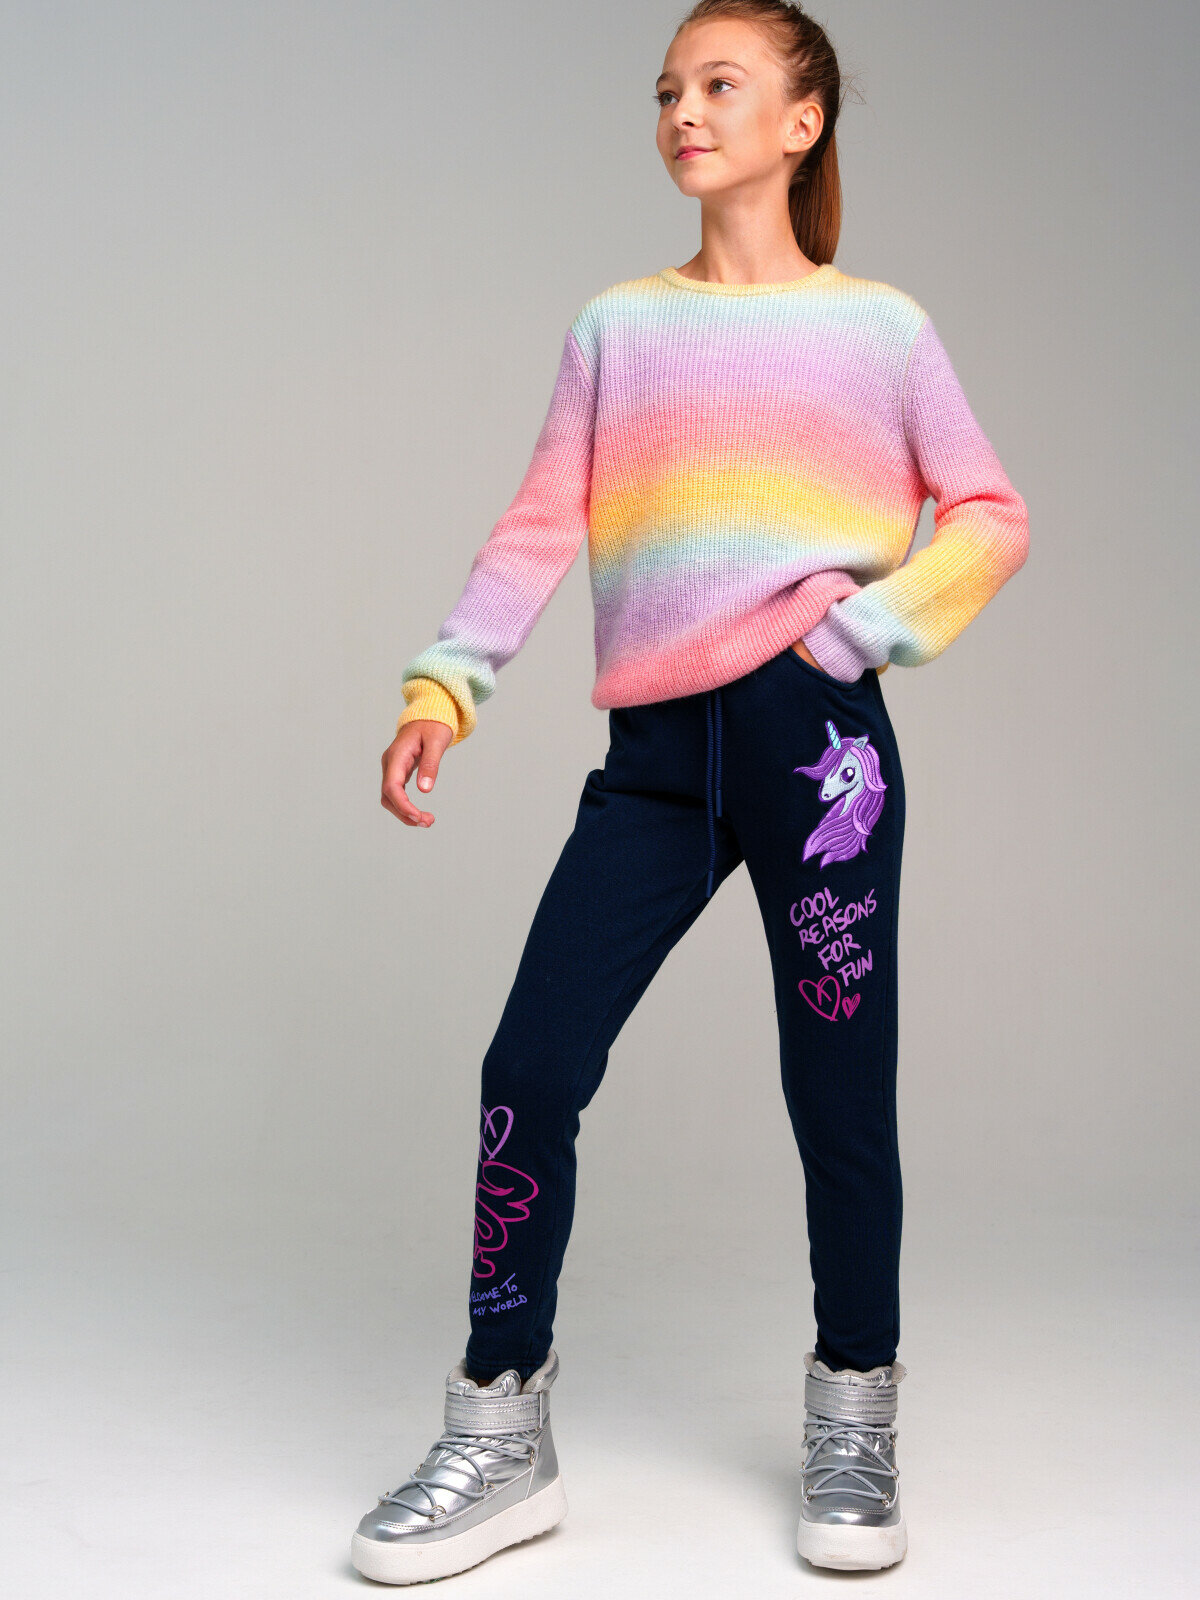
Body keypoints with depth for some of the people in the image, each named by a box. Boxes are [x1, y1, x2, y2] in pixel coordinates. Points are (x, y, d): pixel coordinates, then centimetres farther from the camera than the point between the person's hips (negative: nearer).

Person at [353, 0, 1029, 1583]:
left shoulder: (878, 326, 9)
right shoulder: (618, 326, 14)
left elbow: (993, 515, 9)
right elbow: (540, 530, 7)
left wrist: (869, 625, -7)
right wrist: (442, 687, -6)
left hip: (816, 736, -2)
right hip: (656, 752, 2)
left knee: (841, 1096, 2)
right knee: (529, 1072, -4)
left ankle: (855, 1424, 21)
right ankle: (502, 1438, 8)